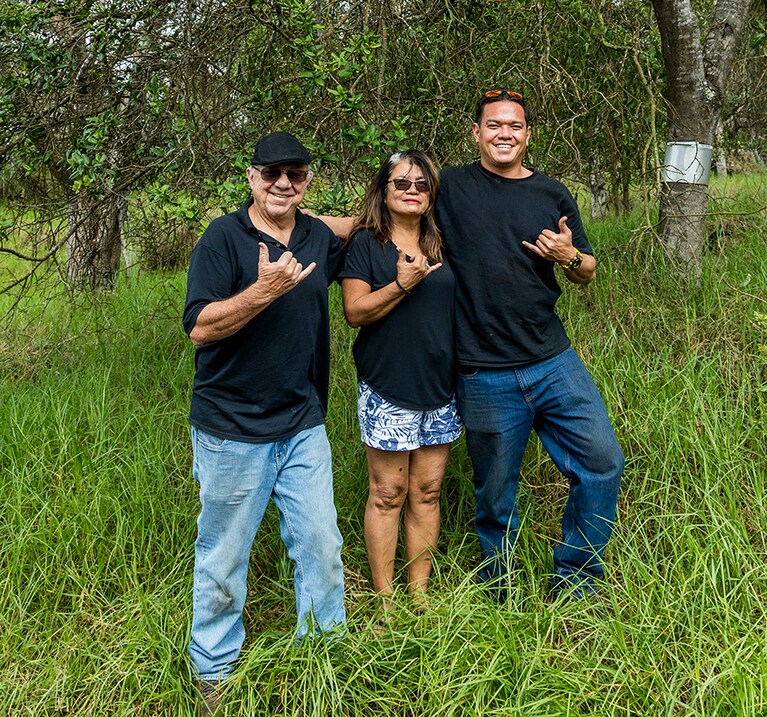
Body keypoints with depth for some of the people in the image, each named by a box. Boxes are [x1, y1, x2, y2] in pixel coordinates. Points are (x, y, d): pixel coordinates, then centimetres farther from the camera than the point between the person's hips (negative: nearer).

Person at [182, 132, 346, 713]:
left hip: (304, 428, 5)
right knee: (224, 556, 8)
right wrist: (265, 290, -29)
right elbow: (200, 327, -18)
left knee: (321, 545, 10)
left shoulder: (320, 238, 8)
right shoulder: (224, 237, -9)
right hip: (233, 431, -4)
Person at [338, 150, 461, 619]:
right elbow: (355, 312, -9)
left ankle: (420, 594, 21)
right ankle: (385, 602, 14)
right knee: (388, 493, 1)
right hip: (387, 390, -4)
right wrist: (401, 285, -19)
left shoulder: (443, 244, 12)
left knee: (427, 492, 9)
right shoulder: (366, 243, -1)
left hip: (440, 387, 5)